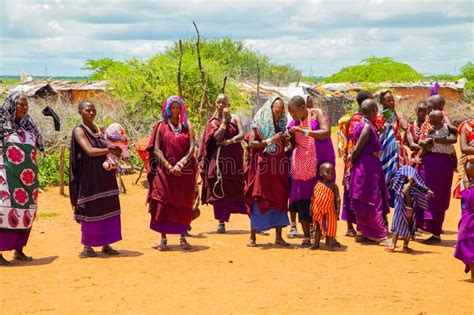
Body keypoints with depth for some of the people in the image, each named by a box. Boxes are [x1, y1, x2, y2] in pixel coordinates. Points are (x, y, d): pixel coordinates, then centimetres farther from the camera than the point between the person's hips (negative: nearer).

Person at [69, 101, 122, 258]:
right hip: (89, 176, -6)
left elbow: (110, 148, 12)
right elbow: (90, 151, -17)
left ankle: (106, 245, 13)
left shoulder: (100, 129, 13)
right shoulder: (79, 130, -5)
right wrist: (109, 150, -11)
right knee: (90, 210, -1)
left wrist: (115, 150, -11)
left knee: (108, 209, 5)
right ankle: (87, 246, 9)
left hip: (105, 175, 6)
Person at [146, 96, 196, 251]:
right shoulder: (161, 126, 5)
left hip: (185, 172, 1)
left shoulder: (188, 125, 7)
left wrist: (180, 164, -13)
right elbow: (156, 149, -1)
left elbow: (192, 148, -1)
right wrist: (168, 166, -12)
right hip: (165, 171, -1)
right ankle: (163, 239, 4)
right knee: (164, 203, -2)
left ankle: (183, 238, 11)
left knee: (183, 204, 4)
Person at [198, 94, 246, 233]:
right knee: (220, 190, 0)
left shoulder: (235, 118, 6)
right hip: (219, 158, 1)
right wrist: (224, 119, -8)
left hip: (234, 158, -1)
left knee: (240, 188, -4)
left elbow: (242, 135, -6)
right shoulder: (212, 121, 7)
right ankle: (221, 222, 6)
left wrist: (227, 142, -15)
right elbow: (217, 137, -9)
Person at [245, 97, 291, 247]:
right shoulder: (258, 124, -3)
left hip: (278, 168, 5)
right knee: (259, 201, -3)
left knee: (279, 200, 3)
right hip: (262, 167, -5)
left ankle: (279, 237, 7)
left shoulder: (280, 125, 12)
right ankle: (252, 237, 5)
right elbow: (251, 143, -14)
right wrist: (271, 140, -20)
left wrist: (286, 141, -3)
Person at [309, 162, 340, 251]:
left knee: (330, 227, 3)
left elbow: (337, 198, -5)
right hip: (318, 210, 2)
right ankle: (316, 243, 24)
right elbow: (313, 197, 4)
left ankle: (330, 244, 12)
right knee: (318, 227, 14)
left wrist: (338, 208, -11)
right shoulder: (317, 185, -1)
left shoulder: (333, 185, -5)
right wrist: (311, 208, 3)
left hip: (330, 210, -2)